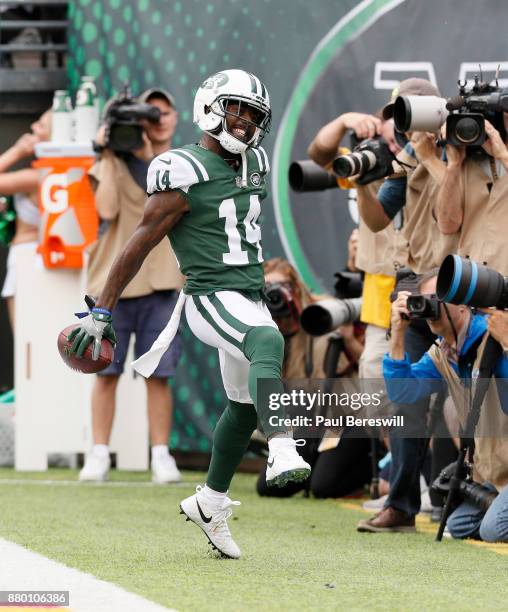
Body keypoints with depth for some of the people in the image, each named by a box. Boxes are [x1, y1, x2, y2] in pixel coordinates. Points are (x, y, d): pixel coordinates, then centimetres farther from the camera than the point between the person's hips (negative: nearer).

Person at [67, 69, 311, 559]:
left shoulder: (253, 165, 10)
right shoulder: (184, 174, -14)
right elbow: (140, 244, -10)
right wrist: (101, 313, -8)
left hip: (250, 298, 9)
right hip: (213, 299, -9)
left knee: (244, 406, 17)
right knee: (268, 345, -36)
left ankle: (210, 504, 35)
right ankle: (282, 452, -53)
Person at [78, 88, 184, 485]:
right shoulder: (115, 161, 6)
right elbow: (108, 209, -9)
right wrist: (107, 154, -7)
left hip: (162, 283, 1)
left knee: (159, 374, -2)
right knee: (107, 372, 0)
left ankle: (161, 456, 2)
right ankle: (99, 455, 4)